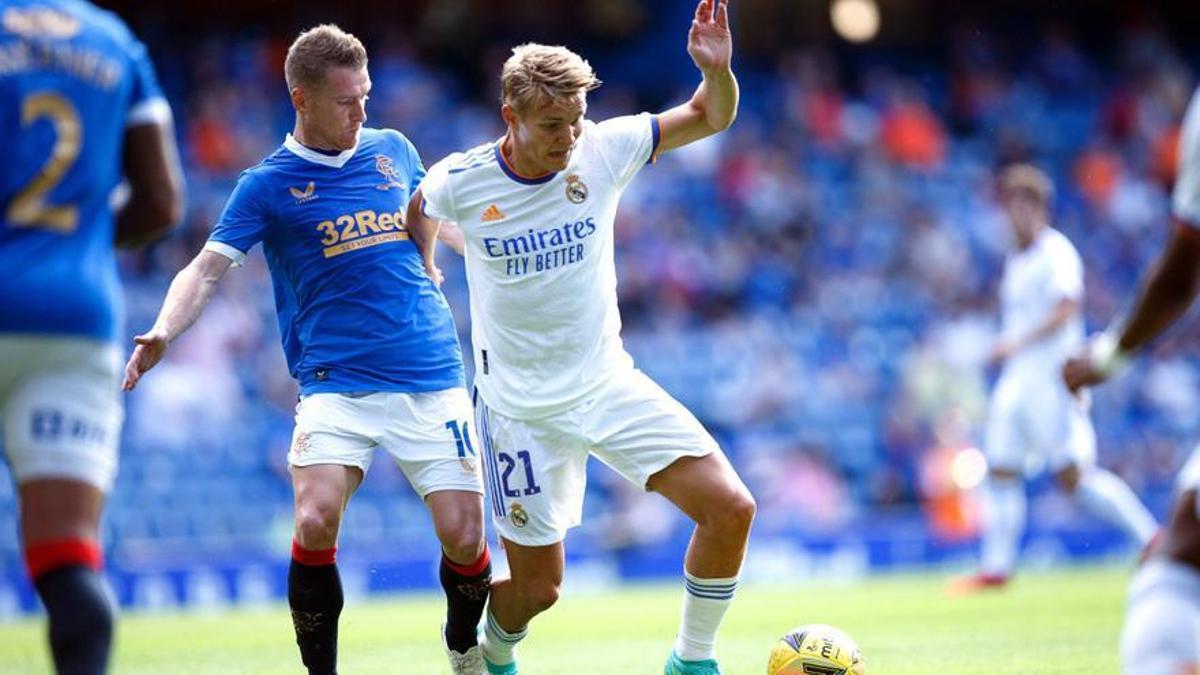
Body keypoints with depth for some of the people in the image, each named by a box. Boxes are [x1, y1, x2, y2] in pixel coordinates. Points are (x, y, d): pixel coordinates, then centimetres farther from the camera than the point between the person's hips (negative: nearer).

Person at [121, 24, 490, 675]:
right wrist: (163, 333, -21)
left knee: (464, 536, -5)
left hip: (431, 377, 3)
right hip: (335, 383, -2)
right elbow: (208, 267, -5)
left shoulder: (393, 149, 12)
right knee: (316, 523, -24)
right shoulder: (268, 183, 2)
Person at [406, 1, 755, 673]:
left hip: (609, 384, 2)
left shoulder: (603, 149, -9)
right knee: (537, 590, 3)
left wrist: (717, 68, -23)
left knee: (731, 508, -13)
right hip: (523, 410, -2)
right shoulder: (458, 182, -12)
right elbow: (421, 212, 13)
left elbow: (711, 118, -4)